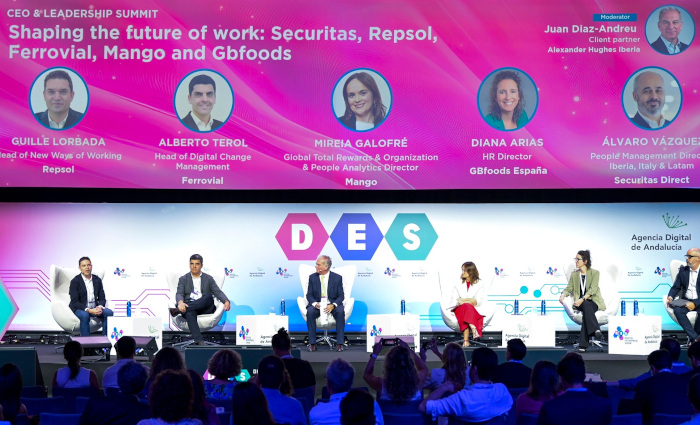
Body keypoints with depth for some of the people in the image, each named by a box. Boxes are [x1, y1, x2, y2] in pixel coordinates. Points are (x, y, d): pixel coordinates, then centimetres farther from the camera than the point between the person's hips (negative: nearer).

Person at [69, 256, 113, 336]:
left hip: (94, 308, 5)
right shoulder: (75, 281, -9)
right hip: (80, 308, -5)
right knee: (85, 315, -37)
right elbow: (74, 302, -14)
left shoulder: (97, 280, 6)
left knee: (109, 313, -20)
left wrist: (100, 307, -18)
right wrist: (88, 310, -27)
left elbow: (102, 298, 6)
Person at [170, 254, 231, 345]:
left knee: (208, 296, -33)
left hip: (205, 308, 1)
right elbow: (179, 294, 3)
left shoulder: (209, 279, 20)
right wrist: (180, 303, -23)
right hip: (188, 307, -1)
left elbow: (218, 292, 9)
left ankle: (178, 310, -39)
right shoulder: (183, 279, 18)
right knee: (190, 313, -38)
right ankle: (199, 341, -55)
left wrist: (226, 301, -14)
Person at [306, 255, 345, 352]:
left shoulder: (337, 278, 0)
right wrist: (315, 304, -19)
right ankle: (312, 343, -26)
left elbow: (341, 296, -1)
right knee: (310, 311, -32)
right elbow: (309, 295, 4)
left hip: (332, 304, -1)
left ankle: (340, 343, -28)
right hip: (317, 304, 1)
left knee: (340, 311, -34)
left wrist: (333, 305, -22)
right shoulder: (312, 277, 4)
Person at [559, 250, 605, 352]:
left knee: (586, 309, -37)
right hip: (580, 302, 2)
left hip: (593, 301, -2)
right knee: (586, 306, -36)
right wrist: (563, 295, -17)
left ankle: (582, 344, -43)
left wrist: (582, 299, -29)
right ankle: (596, 330, -50)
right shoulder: (574, 274, 15)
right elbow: (569, 288, 8)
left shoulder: (594, 273, 1)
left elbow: (592, 290, -12)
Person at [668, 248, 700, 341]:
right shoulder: (683, 270, 11)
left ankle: (692, 338, -15)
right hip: (686, 301, 3)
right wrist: (670, 296, -8)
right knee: (677, 310, -29)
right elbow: (676, 287, 13)